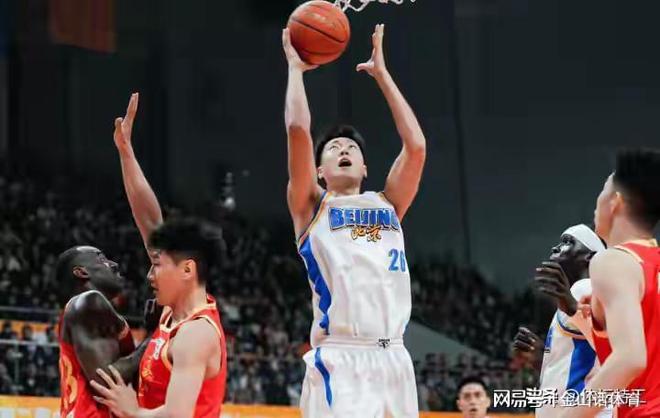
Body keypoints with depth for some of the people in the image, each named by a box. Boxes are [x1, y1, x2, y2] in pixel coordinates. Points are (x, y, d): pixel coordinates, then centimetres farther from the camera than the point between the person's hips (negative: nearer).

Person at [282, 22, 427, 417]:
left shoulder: (388, 205, 24)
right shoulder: (312, 207, 13)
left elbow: (416, 146, 13)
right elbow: (298, 131, 1)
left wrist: (382, 74, 19)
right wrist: (296, 68, 15)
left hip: (393, 360, 5)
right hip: (340, 361, -5)